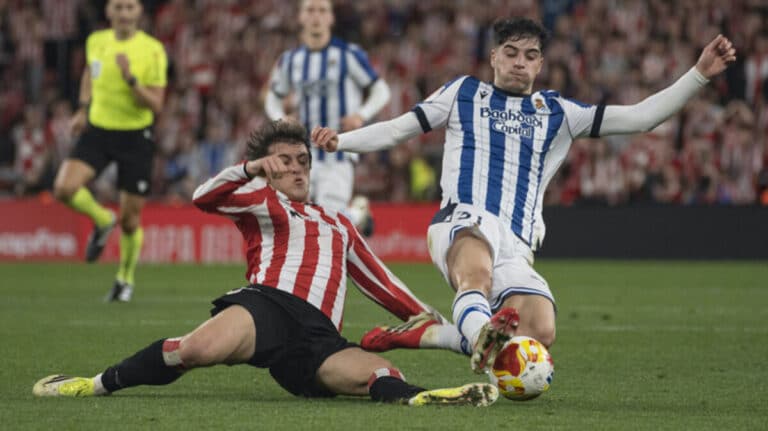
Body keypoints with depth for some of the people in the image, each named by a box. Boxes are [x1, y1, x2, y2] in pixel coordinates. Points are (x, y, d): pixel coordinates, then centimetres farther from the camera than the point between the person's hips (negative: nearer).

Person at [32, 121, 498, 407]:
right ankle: (100, 384, -21)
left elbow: (379, 281, 40)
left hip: (319, 336, 4)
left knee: (377, 373, -29)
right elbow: (206, 197, 4)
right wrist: (251, 170, -12)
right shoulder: (260, 201, 24)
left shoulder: (338, 224, 38)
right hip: (269, 302, -4)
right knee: (199, 348, -34)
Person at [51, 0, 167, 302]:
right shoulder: (95, 41, 1)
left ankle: (125, 279, 28)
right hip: (98, 130, 3)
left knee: (130, 218, 3)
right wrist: (83, 109, 16)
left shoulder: (153, 50, -11)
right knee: (64, 188, -21)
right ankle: (102, 221, 11)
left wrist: (131, 79, -28)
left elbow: (156, 105, -15)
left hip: (136, 136, -3)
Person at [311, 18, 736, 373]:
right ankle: (483, 335, -69)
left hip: (515, 246, 3)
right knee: (477, 274, -41)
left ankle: (426, 333, -16)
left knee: (540, 332, -25)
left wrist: (700, 74, 13)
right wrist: (339, 140, 3)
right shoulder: (464, 94, 21)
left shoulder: (557, 114, 25)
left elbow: (639, 117, 21)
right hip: (465, 220, -3)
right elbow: (397, 129, 20)